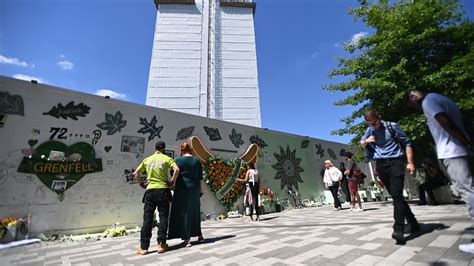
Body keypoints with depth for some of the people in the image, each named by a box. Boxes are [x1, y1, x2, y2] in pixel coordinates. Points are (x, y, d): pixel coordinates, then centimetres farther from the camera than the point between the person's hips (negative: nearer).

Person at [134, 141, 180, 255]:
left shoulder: (147, 159, 9)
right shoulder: (166, 158, 0)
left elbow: (136, 174, 10)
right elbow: (176, 169, -16)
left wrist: (141, 184, 19)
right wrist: (172, 181, -3)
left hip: (150, 190, 2)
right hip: (163, 190, -2)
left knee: (147, 218, 7)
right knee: (163, 217, 7)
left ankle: (144, 247, 10)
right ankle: (161, 244, 9)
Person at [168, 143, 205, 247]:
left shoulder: (179, 160, -6)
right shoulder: (197, 160, 4)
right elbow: (200, 177, 7)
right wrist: (200, 190, 14)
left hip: (182, 189, -4)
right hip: (194, 189, 4)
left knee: (183, 212, 5)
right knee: (194, 212, 17)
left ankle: (187, 239, 7)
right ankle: (199, 235, 26)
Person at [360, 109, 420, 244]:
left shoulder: (392, 126, -3)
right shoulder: (369, 130, 9)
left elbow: (406, 143, 0)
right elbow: (362, 144, 22)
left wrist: (410, 162, -8)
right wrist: (366, 141, -3)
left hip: (395, 162, -4)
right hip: (381, 165, 5)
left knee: (397, 195, -15)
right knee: (396, 196, 9)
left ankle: (398, 230, -16)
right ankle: (413, 223, 24)